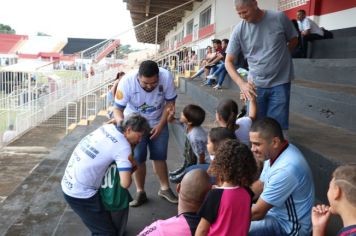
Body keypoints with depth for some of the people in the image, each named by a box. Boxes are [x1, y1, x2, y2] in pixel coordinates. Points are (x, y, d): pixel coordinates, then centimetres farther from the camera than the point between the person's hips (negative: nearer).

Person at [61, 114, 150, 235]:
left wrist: (128, 165, 1)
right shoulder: (123, 147, -18)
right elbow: (125, 183, -22)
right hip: (81, 194, -8)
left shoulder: (108, 127, 2)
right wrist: (131, 168, -2)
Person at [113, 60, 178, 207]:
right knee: (138, 159, 2)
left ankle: (164, 188, 27)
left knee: (159, 156, 10)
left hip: (158, 123, 1)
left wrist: (160, 125, -17)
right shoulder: (127, 82, -32)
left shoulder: (166, 77, -28)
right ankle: (140, 192, 19)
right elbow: (117, 109, -24)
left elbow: (170, 102, -13)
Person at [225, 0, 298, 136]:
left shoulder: (279, 18, -8)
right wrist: (241, 84, -17)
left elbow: (294, 40, 9)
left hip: (280, 83, -1)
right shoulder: (239, 30, -6)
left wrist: (277, 56, -1)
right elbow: (228, 61, -4)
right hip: (255, 85, 2)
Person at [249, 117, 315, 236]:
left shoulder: (285, 169, -32)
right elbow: (260, 185, 11)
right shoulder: (275, 152, -5)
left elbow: (257, 213, -25)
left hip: (290, 226, -9)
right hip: (275, 211, 9)